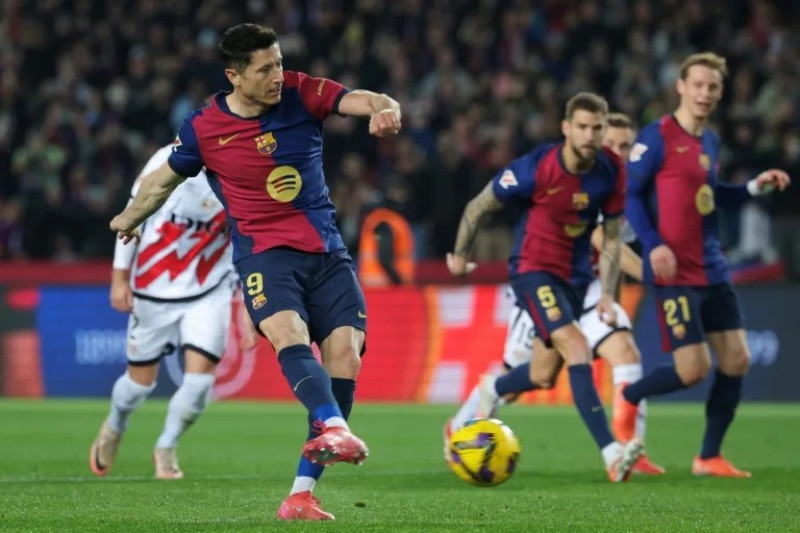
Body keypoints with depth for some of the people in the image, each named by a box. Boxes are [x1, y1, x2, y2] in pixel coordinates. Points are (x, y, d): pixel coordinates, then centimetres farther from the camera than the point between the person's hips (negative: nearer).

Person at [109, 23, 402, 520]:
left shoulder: (301, 93, 1)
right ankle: (334, 428, -57)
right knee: (289, 335, -32)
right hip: (265, 253, -2)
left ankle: (302, 494, -11)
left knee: (345, 353, -13)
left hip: (327, 252, 2)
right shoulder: (203, 128, -2)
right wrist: (130, 218, 34)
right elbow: (165, 178, 17)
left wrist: (385, 109, -38)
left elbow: (360, 100, -14)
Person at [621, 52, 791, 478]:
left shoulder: (710, 141, 13)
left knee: (736, 361, 3)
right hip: (675, 272, -8)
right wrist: (654, 245, -21)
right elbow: (630, 195, -10)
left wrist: (755, 187, 12)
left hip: (712, 270, 8)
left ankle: (709, 457, 14)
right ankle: (628, 397, 17)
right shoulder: (657, 136, -9)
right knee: (693, 370, -10)